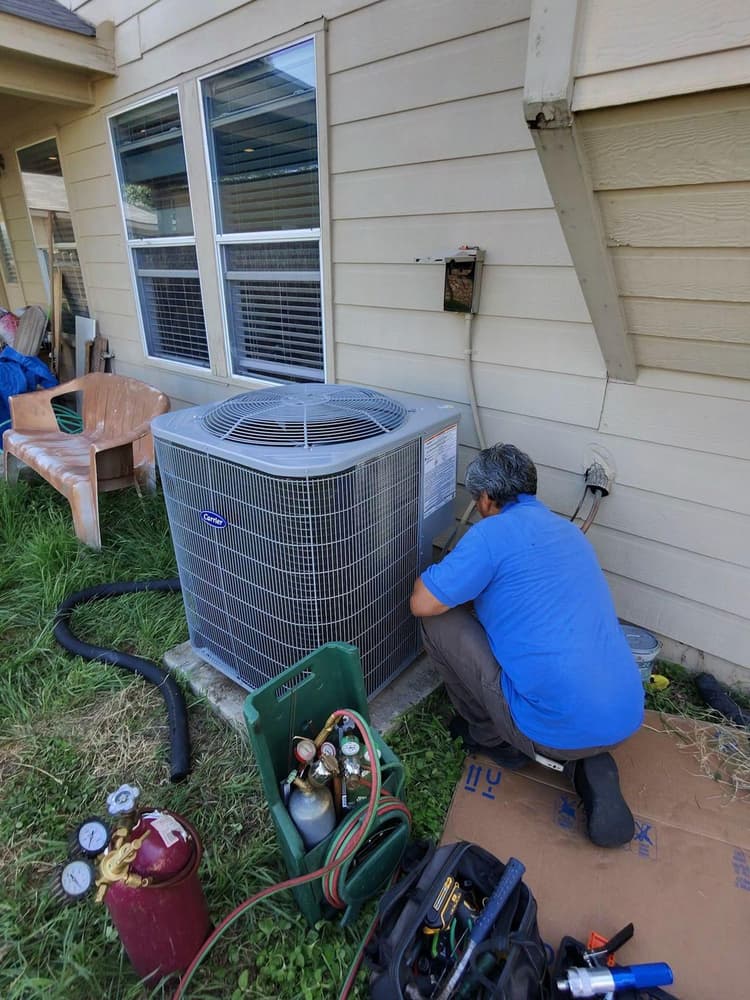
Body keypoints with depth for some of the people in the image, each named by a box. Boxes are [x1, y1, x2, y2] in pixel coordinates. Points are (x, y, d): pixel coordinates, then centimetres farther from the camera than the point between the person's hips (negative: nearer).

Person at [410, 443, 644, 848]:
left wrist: (440, 573, 12)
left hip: (558, 728, -7)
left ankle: (493, 737, 18)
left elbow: (422, 603, -10)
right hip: (625, 719, 8)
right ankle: (591, 766, 14)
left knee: (439, 619, 1)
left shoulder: (493, 532, -11)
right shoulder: (569, 530, 15)